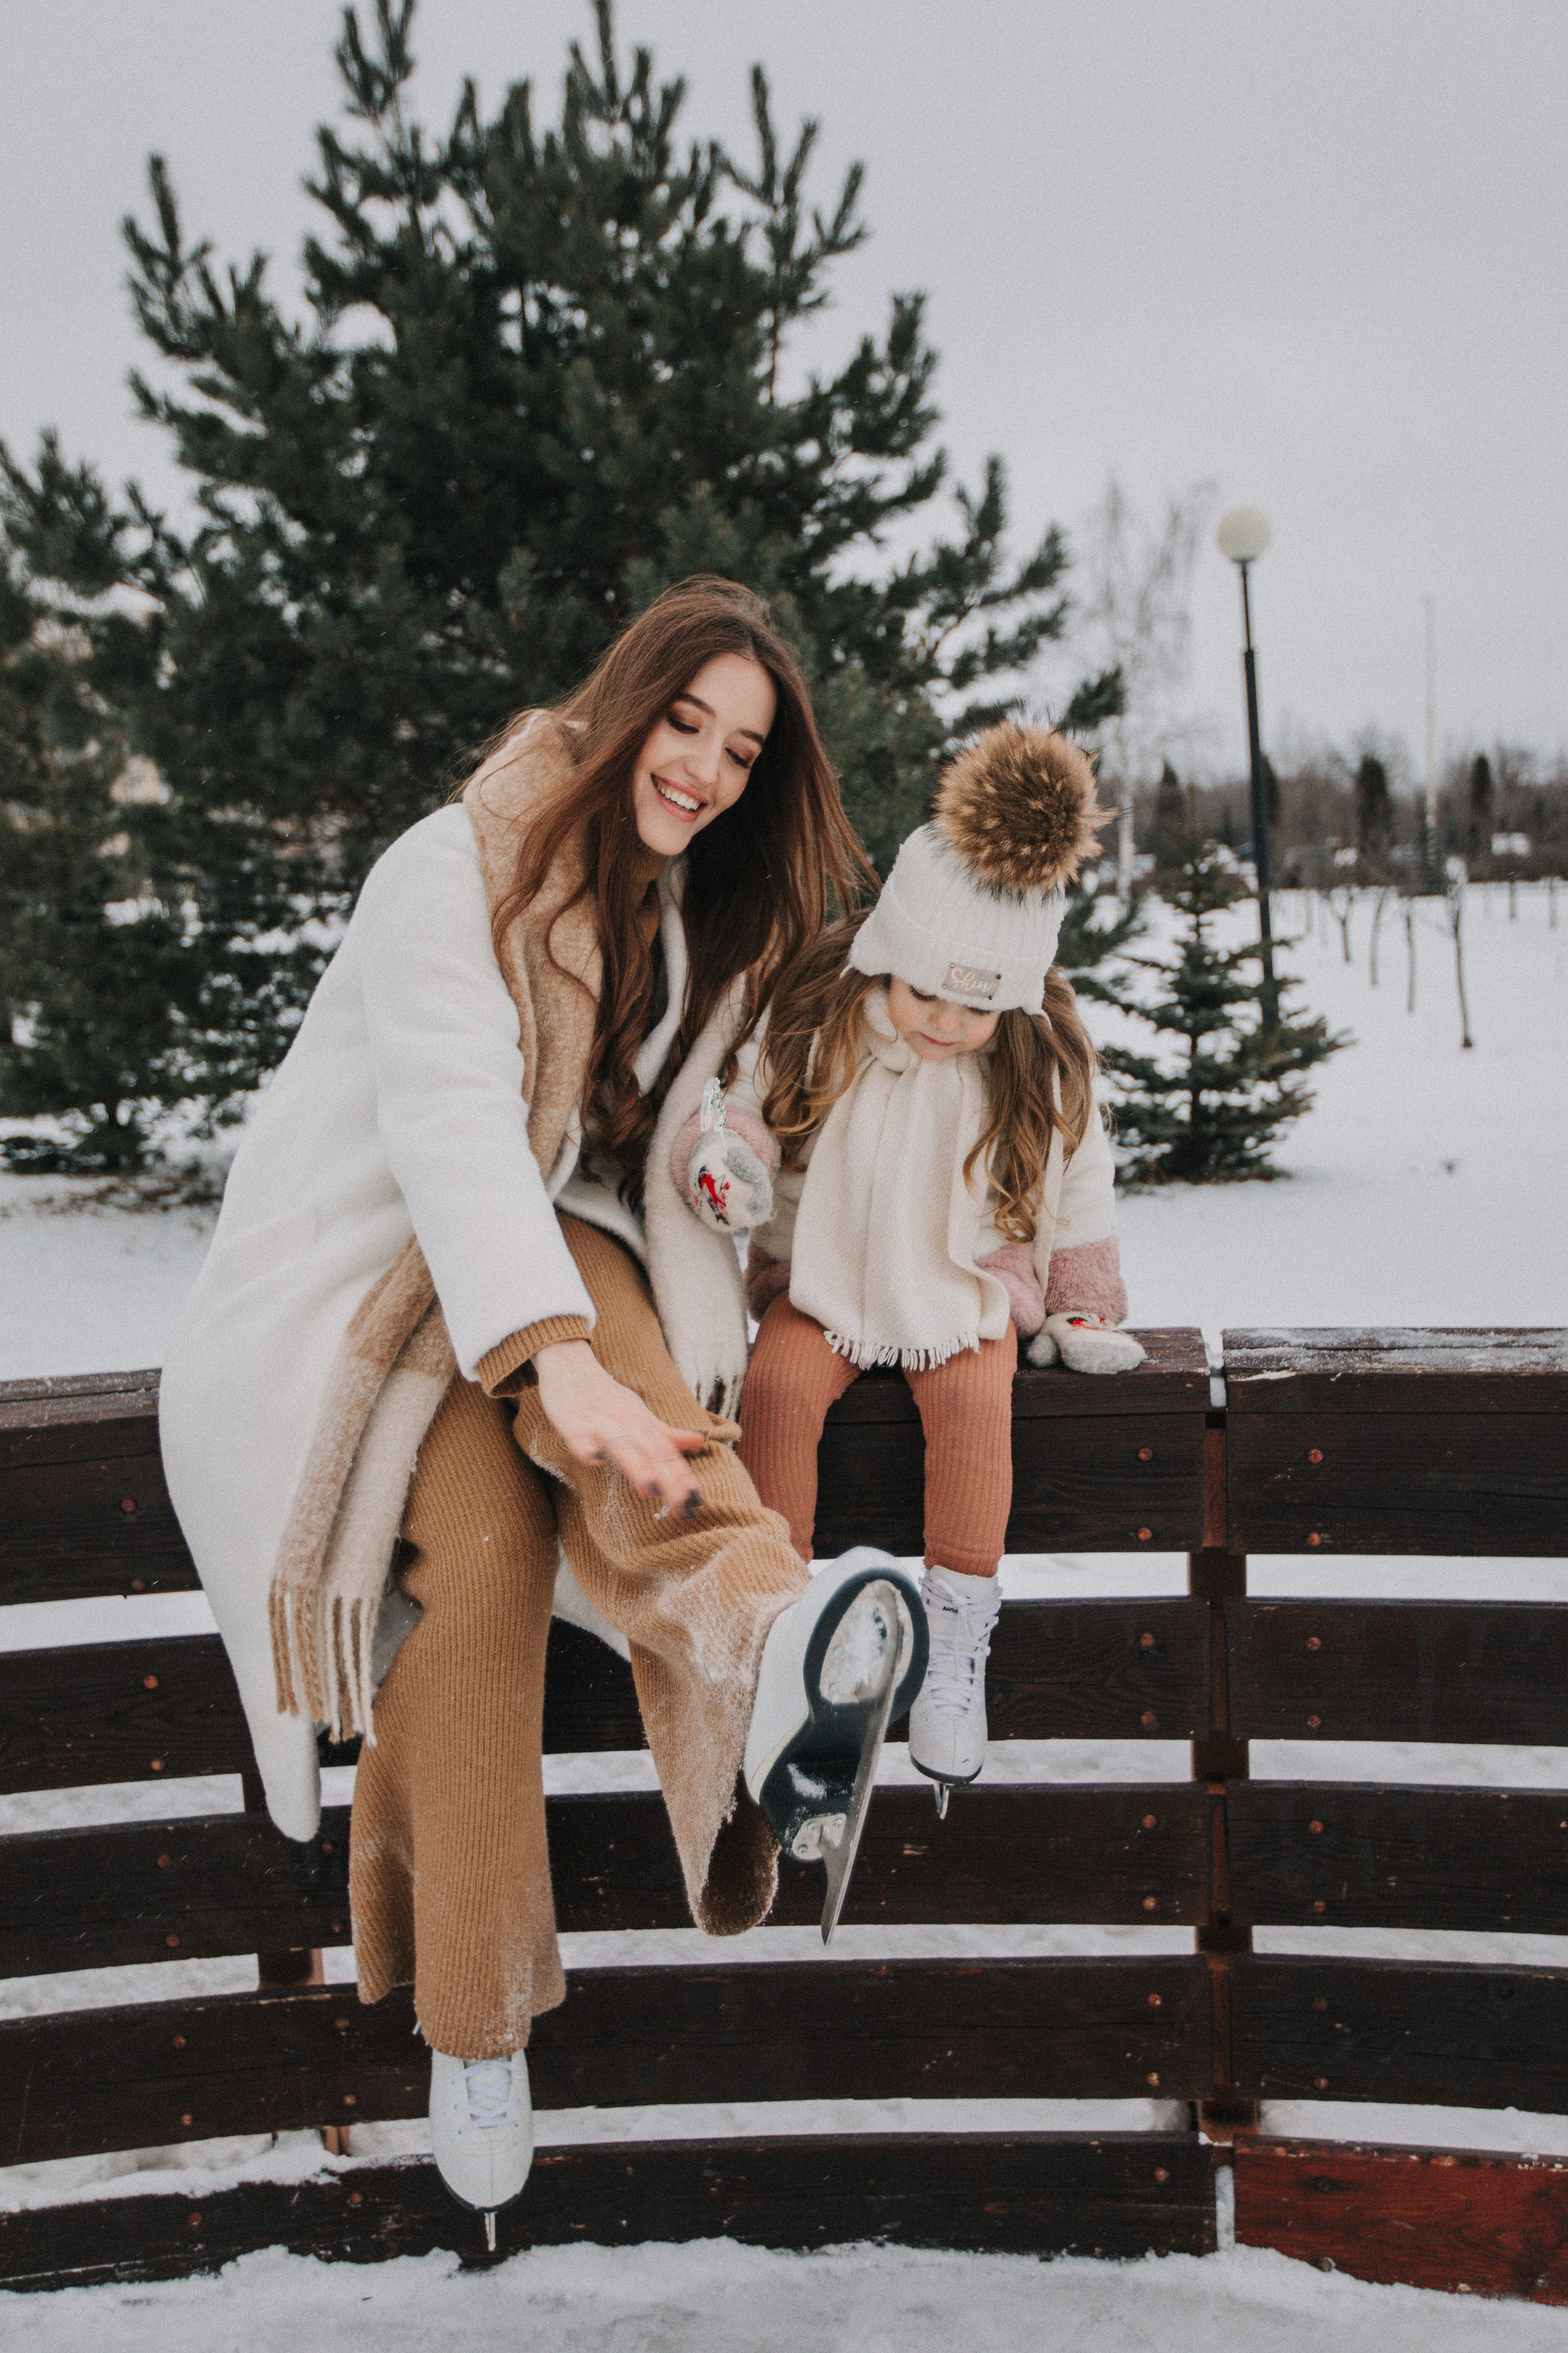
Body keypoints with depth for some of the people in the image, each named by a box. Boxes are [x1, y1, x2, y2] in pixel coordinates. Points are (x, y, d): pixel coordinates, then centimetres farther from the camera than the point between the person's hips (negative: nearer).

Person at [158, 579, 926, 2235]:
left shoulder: (706, 923, 10)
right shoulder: (458, 868, -14)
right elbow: (451, 1124, -29)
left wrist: (685, 1403, 2)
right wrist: (561, 1361, -44)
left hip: (548, 1247, 5)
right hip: (372, 1271, -5)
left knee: (632, 1339, -33)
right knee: (483, 1548, -29)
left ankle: (765, 1652, -59)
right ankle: (470, 2021, -19)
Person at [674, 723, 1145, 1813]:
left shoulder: (1042, 1064, -7)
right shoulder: (817, 1021, -10)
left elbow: (1079, 1191, 6)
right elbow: (753, 1103, 2)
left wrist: (1083, 1311, 10)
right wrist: (725, 1151, -22)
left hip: (968, 1288, 0)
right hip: (825, 1276, 1)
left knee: (975, 1399, -31)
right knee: (778, 1386, -29)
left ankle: (957, 1637, -20)